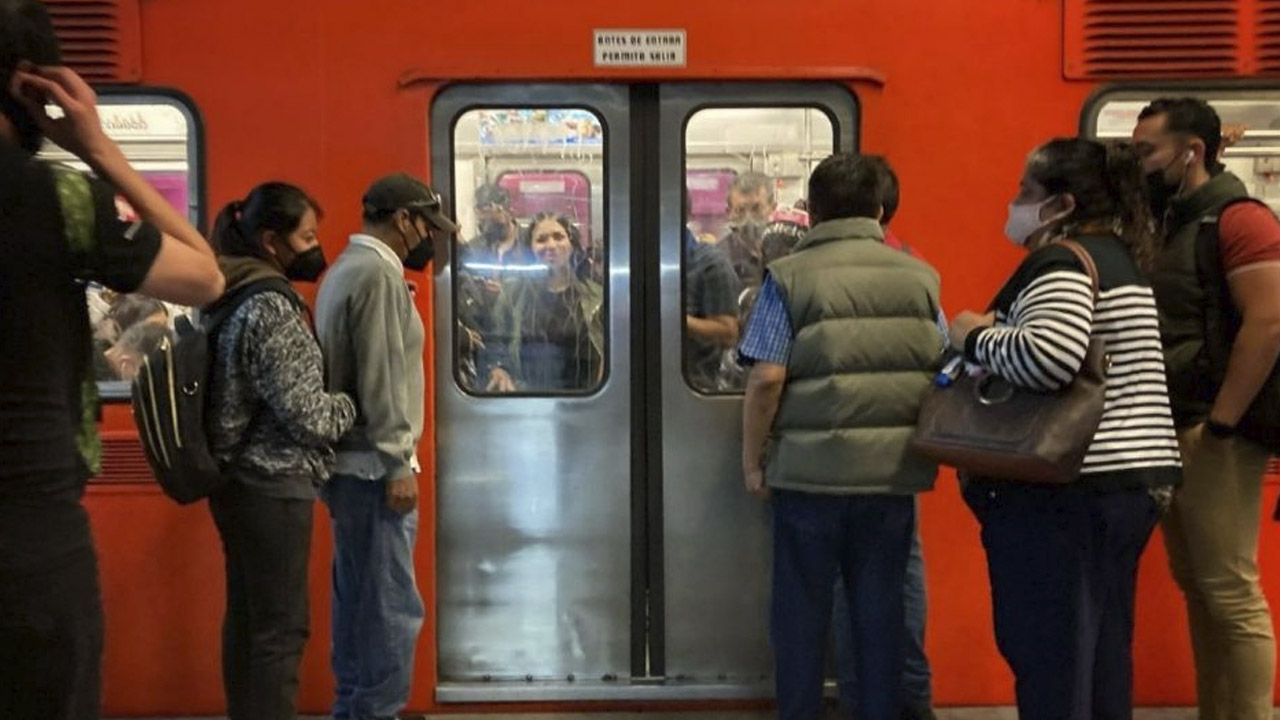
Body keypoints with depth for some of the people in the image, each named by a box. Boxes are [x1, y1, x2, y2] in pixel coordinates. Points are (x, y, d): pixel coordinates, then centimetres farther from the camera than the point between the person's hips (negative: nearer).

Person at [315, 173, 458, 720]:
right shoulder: (378, 274, -14)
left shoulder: (347, 268, 17)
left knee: (359, 599, 15)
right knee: (391, 605, -5)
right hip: (373, 465, -10)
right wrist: (398, 463, -18)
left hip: (350, 462, 10)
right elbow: (380, 378, -20)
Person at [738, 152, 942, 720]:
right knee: (881, 611, 12)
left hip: (811, 470, -3)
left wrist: (752, 460, -1)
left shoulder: (789, 276, -5)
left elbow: (766, 378, -12)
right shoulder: (921, 276, 6)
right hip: (894, 471, 3)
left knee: (801, 611, 10)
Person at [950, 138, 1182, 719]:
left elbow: (1047, 355, -31)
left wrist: (976, 337, -13)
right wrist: (994, 332, 15)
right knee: (1101, 656, 16)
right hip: (1131, 479, 10)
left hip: (1066, 489, -10)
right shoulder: (1116, 256, 16)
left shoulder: (1062, 262, -13)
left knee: (1047, 657, -2)